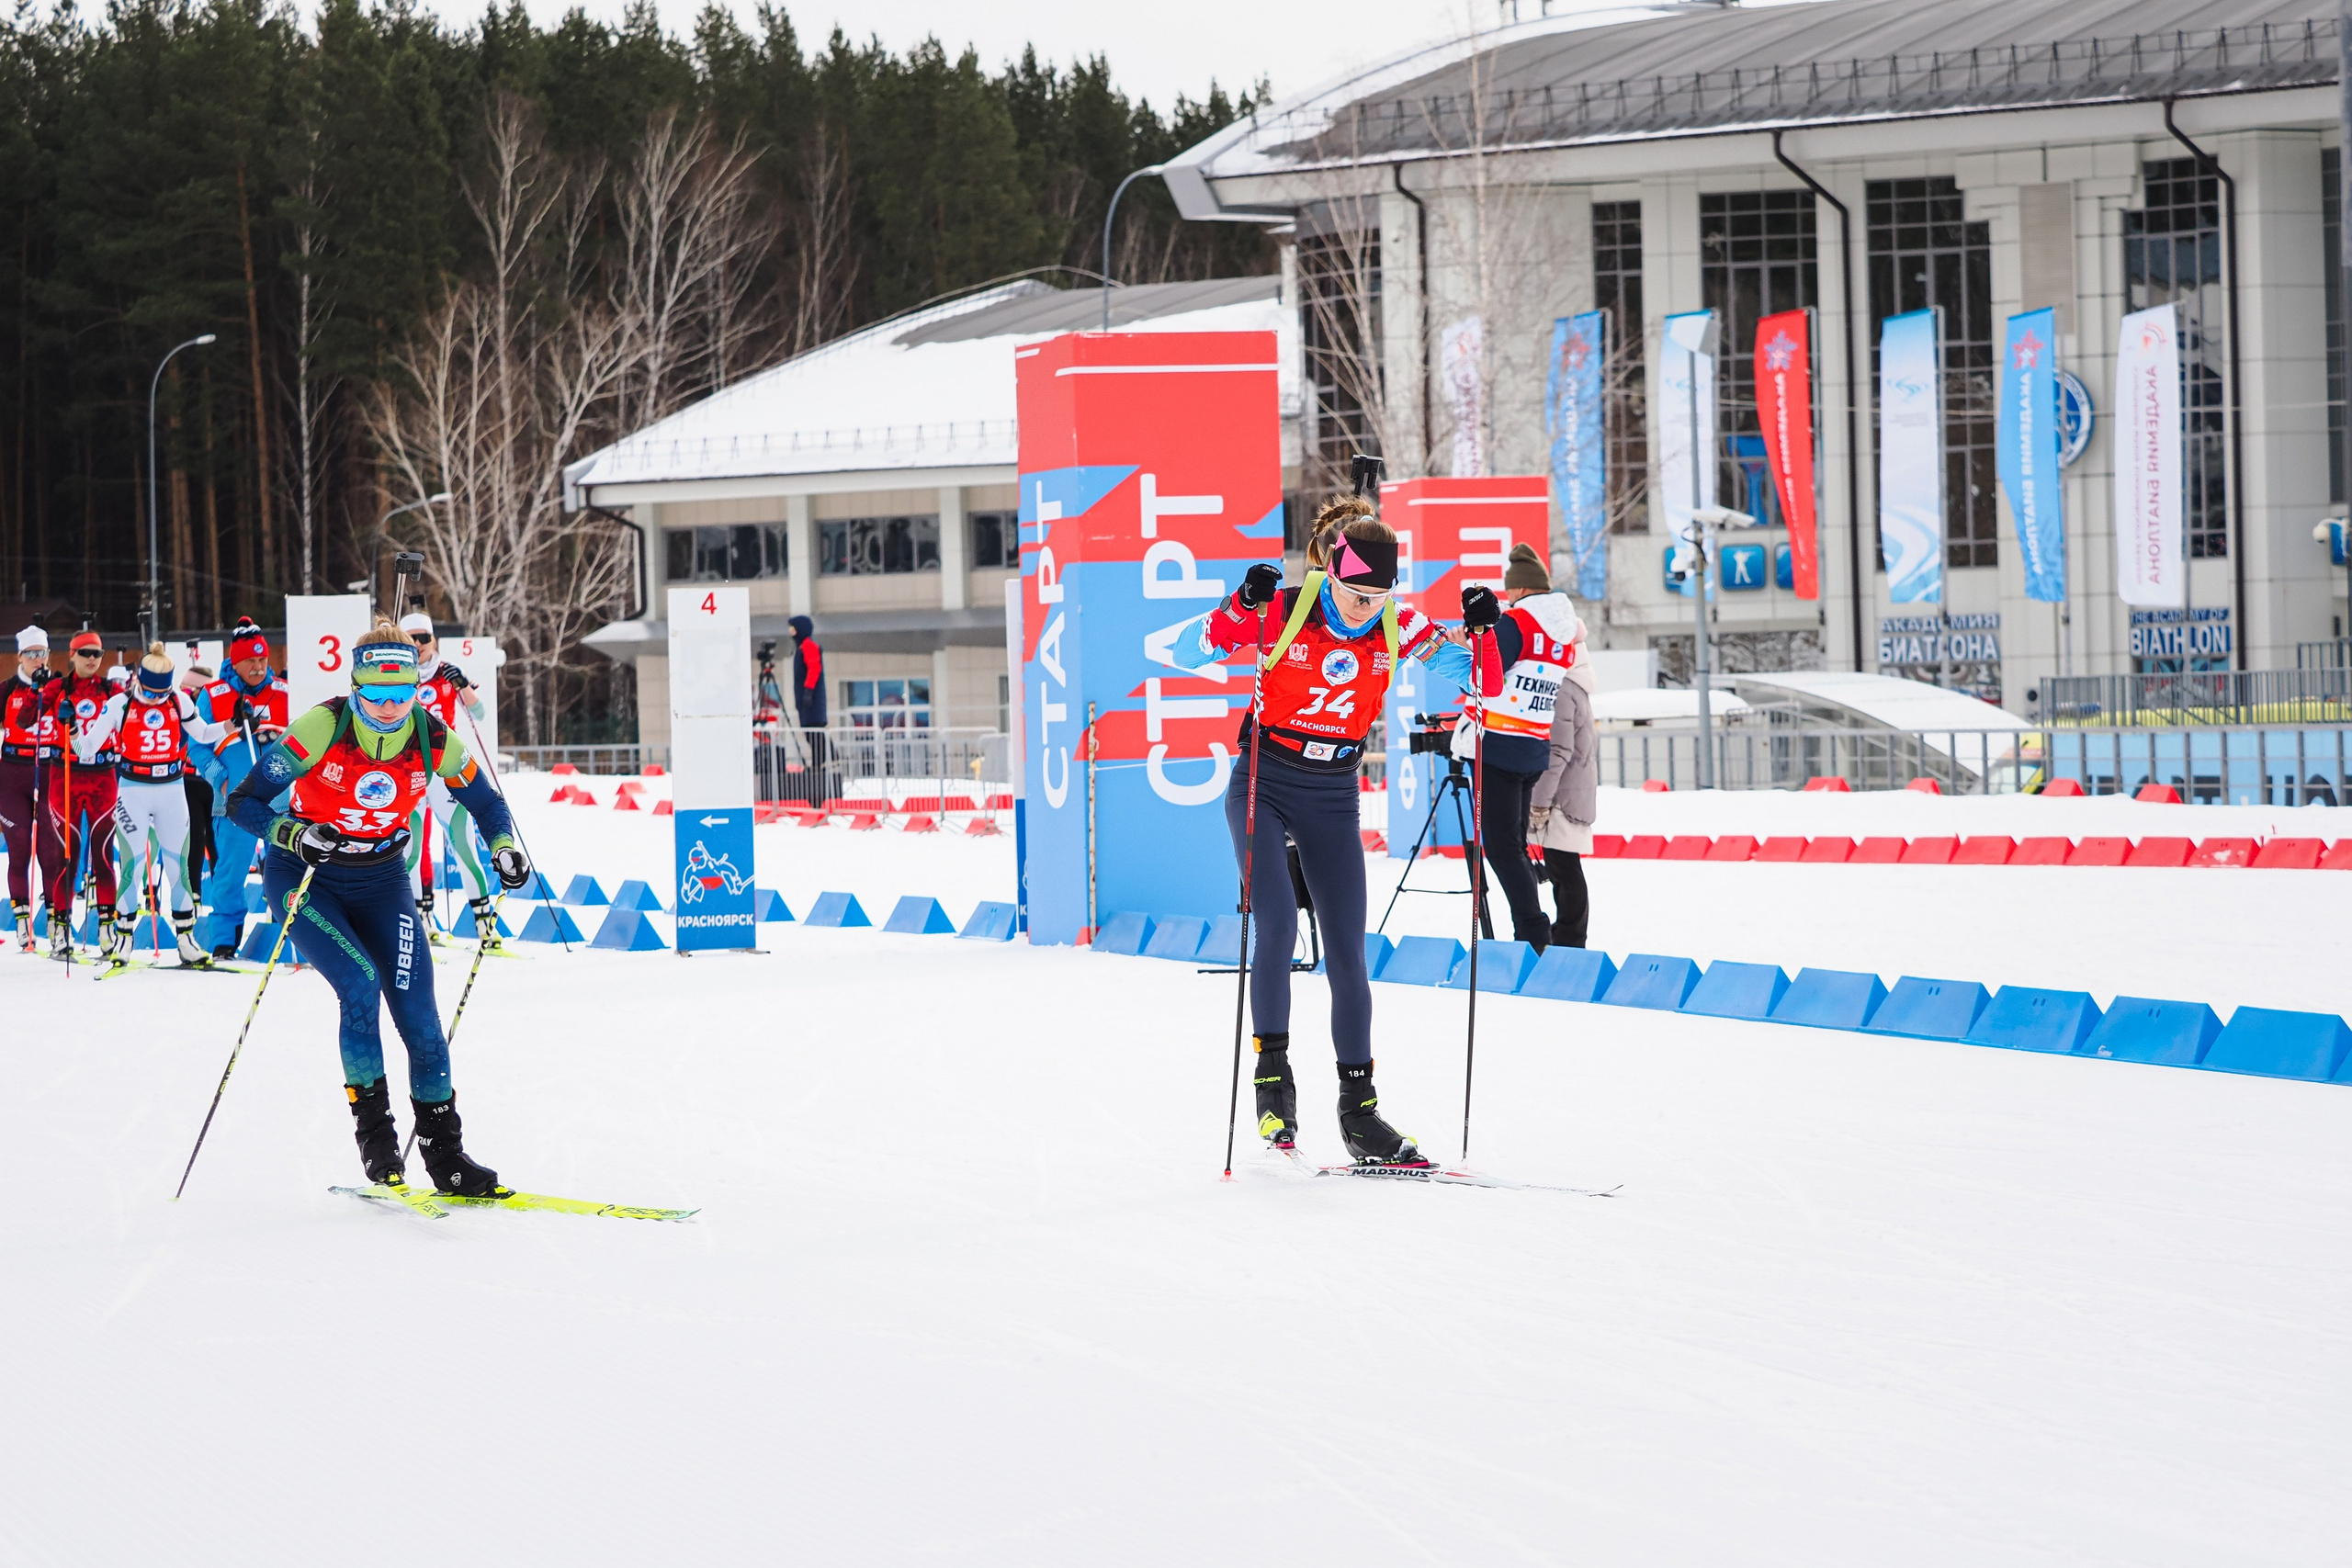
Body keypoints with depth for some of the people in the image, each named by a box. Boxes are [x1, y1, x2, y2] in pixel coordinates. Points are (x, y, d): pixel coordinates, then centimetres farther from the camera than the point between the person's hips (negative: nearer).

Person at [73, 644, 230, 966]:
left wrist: (232, 726, 0)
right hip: (133, 791, -3)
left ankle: (186, 939, 11)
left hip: (172, 792, 3)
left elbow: (202, 733, 16)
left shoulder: (180, 701, 2)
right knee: (133, 864, -10)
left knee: (178, 864, 4)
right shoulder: (120, 704, -6)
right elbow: (89, 746, -7)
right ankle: (122, 938, -1)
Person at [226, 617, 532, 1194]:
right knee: (360, 984, -24)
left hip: (381, 881, 3)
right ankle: (372, 1130, -10)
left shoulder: (432, 739, -12)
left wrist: (504, 847, -14)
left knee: (417, 1010, -6)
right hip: (305, 877, -3)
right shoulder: (322, 728, -22)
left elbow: (485, 801, 6)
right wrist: (293, 834, -36)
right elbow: (242, 802, -19)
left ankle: (445, 1153, 6)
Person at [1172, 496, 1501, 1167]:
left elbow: (1485, 683, -7)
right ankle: (1273, 1072, -5)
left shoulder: (1397, 626, -9)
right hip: (1264, 787, -3)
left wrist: (1484, 632, -26)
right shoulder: (1280, 612, -16)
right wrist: (1240, 607, -33)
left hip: (1333, 799, 3)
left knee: (1347, 955, 1)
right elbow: (1188, 653, -17)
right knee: (1277, 924, -20)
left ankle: (1358, 1110, 8)